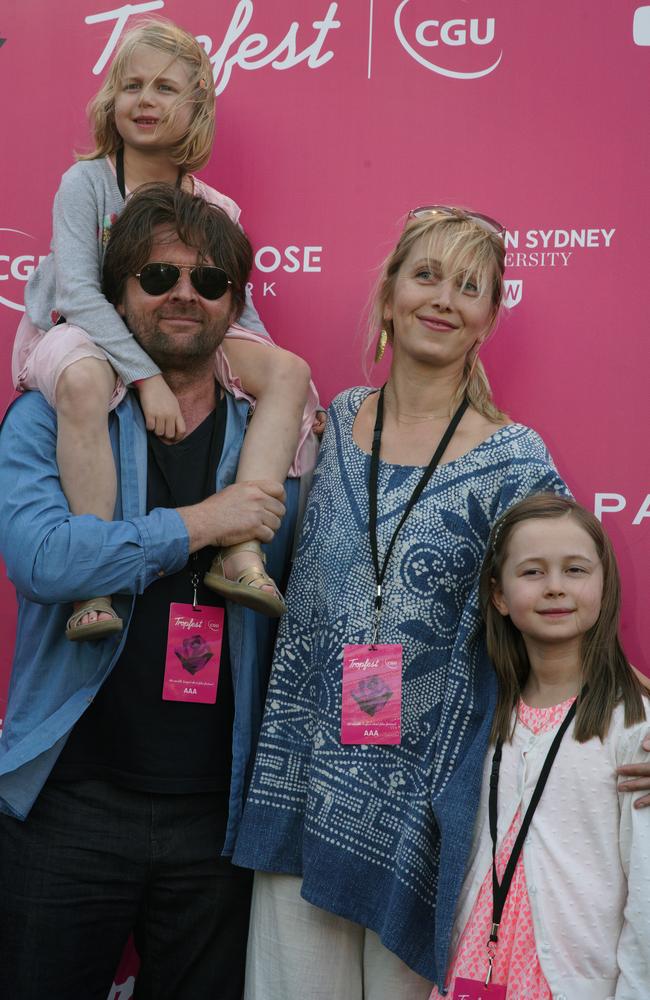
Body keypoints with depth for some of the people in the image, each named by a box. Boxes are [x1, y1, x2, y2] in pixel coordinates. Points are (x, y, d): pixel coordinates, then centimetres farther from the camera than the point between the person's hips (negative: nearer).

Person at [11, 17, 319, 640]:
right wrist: (147, 377, -32)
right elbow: (78, 291, -21)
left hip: (181, 345, 5)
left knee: (290, 369, -15)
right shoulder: (86, 182, -10)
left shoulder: (213, 209, 2)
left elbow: (237, 311, 7)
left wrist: (286, 398, -5)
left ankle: (241, 553, -27)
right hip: (79, 333, -4)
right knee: (84, 380, -41)